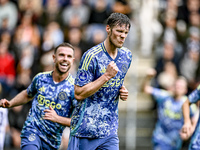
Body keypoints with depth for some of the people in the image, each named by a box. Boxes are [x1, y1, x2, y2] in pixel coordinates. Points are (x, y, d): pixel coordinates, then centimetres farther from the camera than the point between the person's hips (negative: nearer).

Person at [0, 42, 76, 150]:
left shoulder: (74, 88, -9)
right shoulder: (40, 78, 2)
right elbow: (28, 94, 25)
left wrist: (57, 118, -24)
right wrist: (9, 104, 11)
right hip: (32, 131, 0)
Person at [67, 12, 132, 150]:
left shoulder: (127, 56, 9)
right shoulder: (92, 56, -13)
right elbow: (79, 94, -17)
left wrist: (122, 91, 4)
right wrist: (107, 76, -21)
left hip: (110, 130, 5)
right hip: (85, 127, -5)